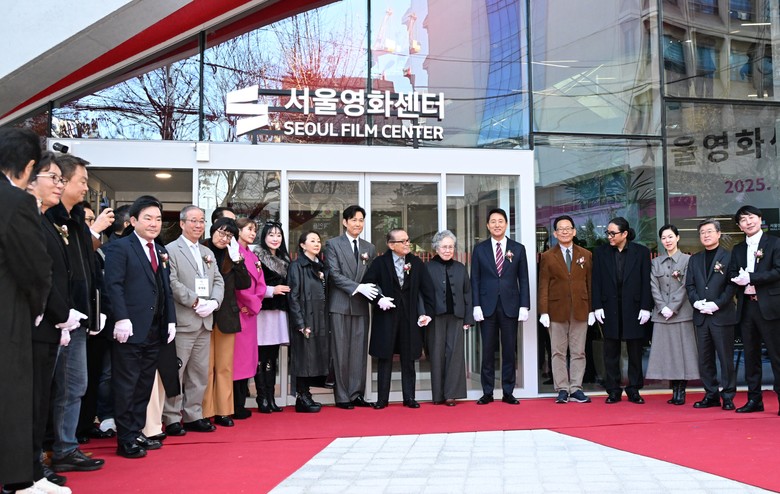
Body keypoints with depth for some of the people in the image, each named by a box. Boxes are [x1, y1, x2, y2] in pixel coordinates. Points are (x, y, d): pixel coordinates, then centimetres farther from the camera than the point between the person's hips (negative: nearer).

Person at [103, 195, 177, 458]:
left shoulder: (161, 251, 18)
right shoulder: (119, 247, -4)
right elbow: (113, 285, -13)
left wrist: (171, 320, 11)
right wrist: (122, 319, -20)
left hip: (155, 331, 7)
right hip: (131, 330, -7)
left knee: (144, 385, 12)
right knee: (126, 386, 0)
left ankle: (138, 433, 21)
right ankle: (126, 440, 7)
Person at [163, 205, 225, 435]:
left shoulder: (207, 252, 19)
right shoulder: (171, 250, -4)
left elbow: (218, 281, 14)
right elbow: (172, 283, -14)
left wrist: (213, 302, -3)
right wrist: (195, 302, -16)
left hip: (205, 322, 7)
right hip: (182, 321, -7)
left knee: (200, 373, 11)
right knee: (175, 372, -2)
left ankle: (193, 416, 19)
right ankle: (171, 419, 7)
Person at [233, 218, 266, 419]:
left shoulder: (253, 256, 18)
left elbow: (260, 284, 12)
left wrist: (254, 304, -3)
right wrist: (249, 303, -7)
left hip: (250, 313, 8)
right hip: (237, 312, -8)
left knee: (247, 356, 10)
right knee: (237, 356, -5)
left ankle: (240, 404, 17)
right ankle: (235, 407, 1)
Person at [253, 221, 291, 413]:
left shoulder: (284, 259, 17)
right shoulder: (257, 257, -4)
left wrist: (285, 290, 10)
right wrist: (271, 291, -13)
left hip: (279, 311, 6)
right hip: (263, 311, -6)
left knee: (273, 358, 9)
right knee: (262, 358, -4)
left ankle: (271, 398, 13)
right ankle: (262, 399, 2)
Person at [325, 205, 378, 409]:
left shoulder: (369, 248, 14)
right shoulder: (333, 244, 1)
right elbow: (334, 274, -8)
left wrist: (379, 296, -5)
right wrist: (358, 287, -18)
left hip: (361, 306, 4)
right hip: (340, 305, -4)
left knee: (359, 351, 5)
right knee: (341, 351, 0)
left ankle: (357, 394, 12)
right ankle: (342, 396, 6)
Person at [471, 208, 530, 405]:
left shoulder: (518, 249, 6)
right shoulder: (480, 249, 5)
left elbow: (523, 279, 5)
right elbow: (475, 280, 4)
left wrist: (524, 306, -3)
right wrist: (476, 305, -5)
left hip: (510, 306, 0)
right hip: (487, 306, 0)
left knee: (509, 350, 4)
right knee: (487, 351, 3)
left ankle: (508, 392, 12)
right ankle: (487, 393, 11)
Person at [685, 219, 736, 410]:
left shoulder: (729, 257, 0)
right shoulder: (694, 259, 15)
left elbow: (732, 285, -7)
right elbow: (689, 285, 11)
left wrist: (717, 304, -16)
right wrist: (696, 302, -7)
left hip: (722, 315, -5)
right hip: (701, 316, 5)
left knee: (726, 358, -1)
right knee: (705, 358, 7)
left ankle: (728, 396, 7)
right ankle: (711, 395, 15)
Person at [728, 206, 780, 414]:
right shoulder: (738, 250, 16)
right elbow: (732, 275, 8)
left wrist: (751, 278, -15)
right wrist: (741, 280, -13)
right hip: (746, 307, 5)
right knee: (751, 354, 9)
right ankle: (754, 399, 15)